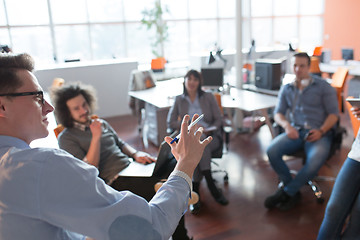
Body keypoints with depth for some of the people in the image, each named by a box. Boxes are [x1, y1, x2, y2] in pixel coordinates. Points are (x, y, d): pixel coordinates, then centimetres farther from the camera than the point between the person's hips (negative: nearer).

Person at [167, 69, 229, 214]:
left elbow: (218, 120, 7)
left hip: (210, 136, 0)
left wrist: (208, 130, -13)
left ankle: (194, 190, -33)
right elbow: (170, 123, 6)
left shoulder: (208, 97, 12)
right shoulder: (179, 100, 14)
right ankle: (212, 187, -34)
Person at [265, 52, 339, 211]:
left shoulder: (323, 86, 9)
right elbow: (278, 113, 13)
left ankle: (286, 192, -11)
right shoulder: (286, 89, 18)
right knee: (272, 151, -27)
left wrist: (321, 131, -15)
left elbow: (334, 113, 4)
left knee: (315, 161, -35)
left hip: (319, 133, -3)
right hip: (295, 132, 3)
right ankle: (294, 193, -11)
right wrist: (286, 125, -10)